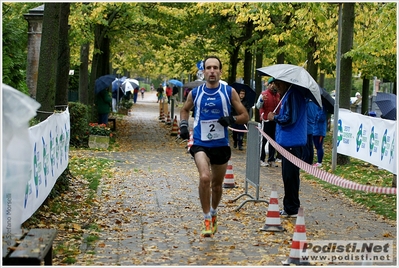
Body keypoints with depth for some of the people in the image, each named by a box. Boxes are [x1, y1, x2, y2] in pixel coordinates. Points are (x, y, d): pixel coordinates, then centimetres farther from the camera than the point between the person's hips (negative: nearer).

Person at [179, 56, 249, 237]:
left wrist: (232, 119, -19)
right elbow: (185, 110, 21)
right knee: (204, 178, -25)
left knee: (217, 183, 15)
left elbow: (245, 116, 1)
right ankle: (207, 220, -13)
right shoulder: (195, 93, 1)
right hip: (200, 143, -1)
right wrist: (183, 125, 3)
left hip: (221, 145, 2)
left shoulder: (229, 92, -2)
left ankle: (214, 214, 43)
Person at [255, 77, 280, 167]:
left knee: (273, 140, 9)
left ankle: (271, 159, 14)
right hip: (266, 120, -6)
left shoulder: (278, 95, 12)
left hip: (275, 121, 6)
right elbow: (258, 106, -16)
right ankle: (261, 160, 0)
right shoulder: (264, 94, -6)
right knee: (264, 140, -3)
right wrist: (261, 100, -34)